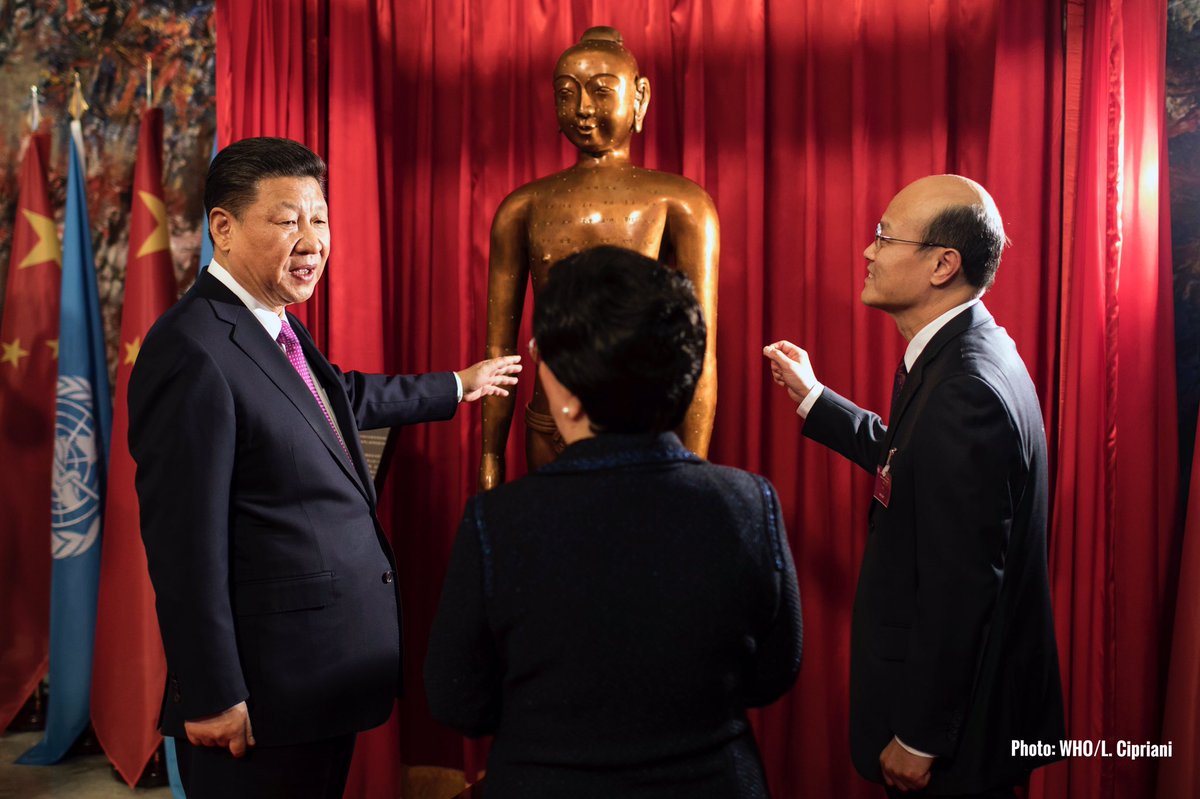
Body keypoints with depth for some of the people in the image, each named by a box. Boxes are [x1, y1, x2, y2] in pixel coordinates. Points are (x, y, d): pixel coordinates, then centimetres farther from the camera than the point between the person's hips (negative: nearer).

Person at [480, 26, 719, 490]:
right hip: (549, 433, 3)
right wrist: (490, 459, 6)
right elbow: (499, 350, 8)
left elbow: (700, 353, -8)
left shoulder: (680, 205, -4)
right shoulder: (522, 209, 6)